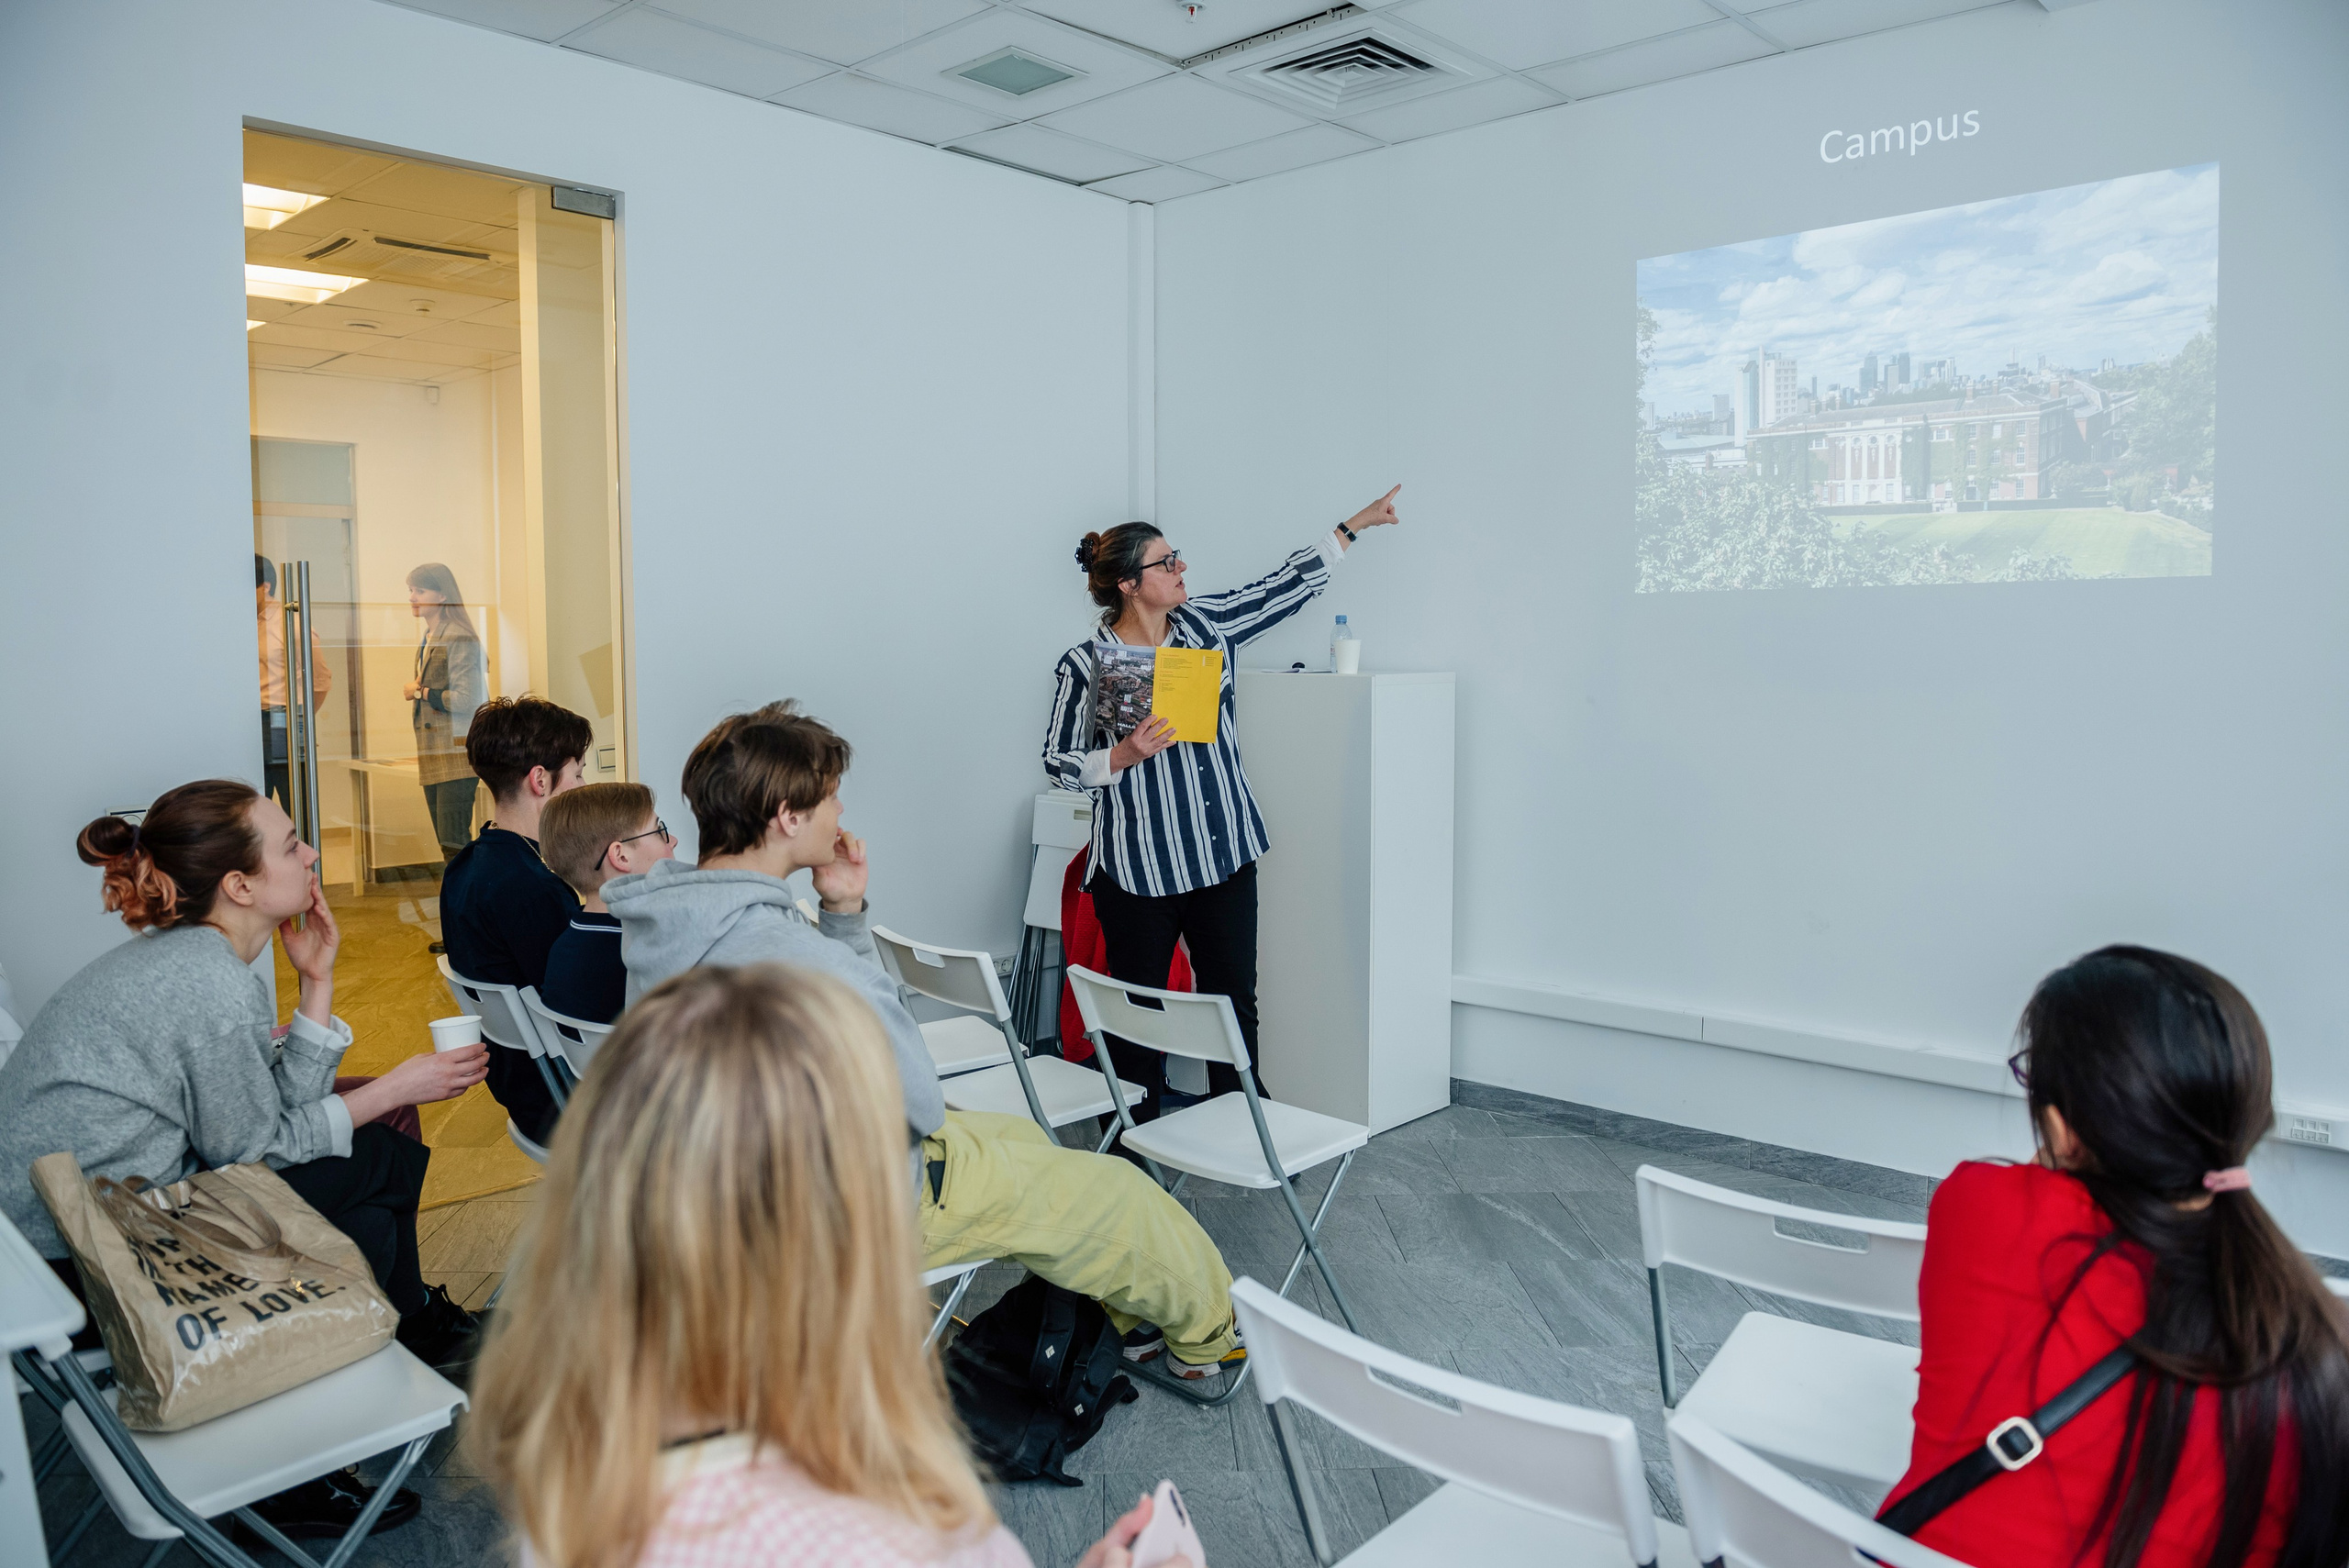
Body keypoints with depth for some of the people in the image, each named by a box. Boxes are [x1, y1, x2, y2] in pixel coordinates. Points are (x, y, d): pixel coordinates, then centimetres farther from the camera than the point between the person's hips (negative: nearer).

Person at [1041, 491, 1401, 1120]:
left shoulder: (1206, 622, 6)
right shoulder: (1084, 665, -7)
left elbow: (1285, 587, 13)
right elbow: (1059, 762, -2)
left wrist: (1356, 525, 15)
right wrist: (1124, 755, -19)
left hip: (1225, 853, 5)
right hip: (1139, 867, -4)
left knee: (1235, 998, 11)